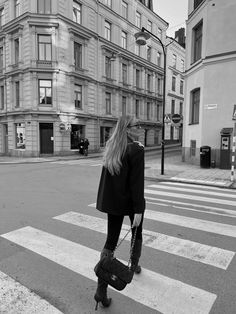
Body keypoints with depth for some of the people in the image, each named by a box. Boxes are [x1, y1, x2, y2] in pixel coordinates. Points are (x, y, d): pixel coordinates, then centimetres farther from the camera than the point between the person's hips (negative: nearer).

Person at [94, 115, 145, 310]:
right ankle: (134, 266, 45)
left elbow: (106, 176, 9)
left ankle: (101, 289, 8)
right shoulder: (137, 149, -16)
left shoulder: (110, 147, 4)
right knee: (137, 233, 23)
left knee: (110, 241, 8)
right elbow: (137, 182, -20)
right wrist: (138, 210, -18)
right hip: (130, 201, -5)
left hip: (112, 201, 5)